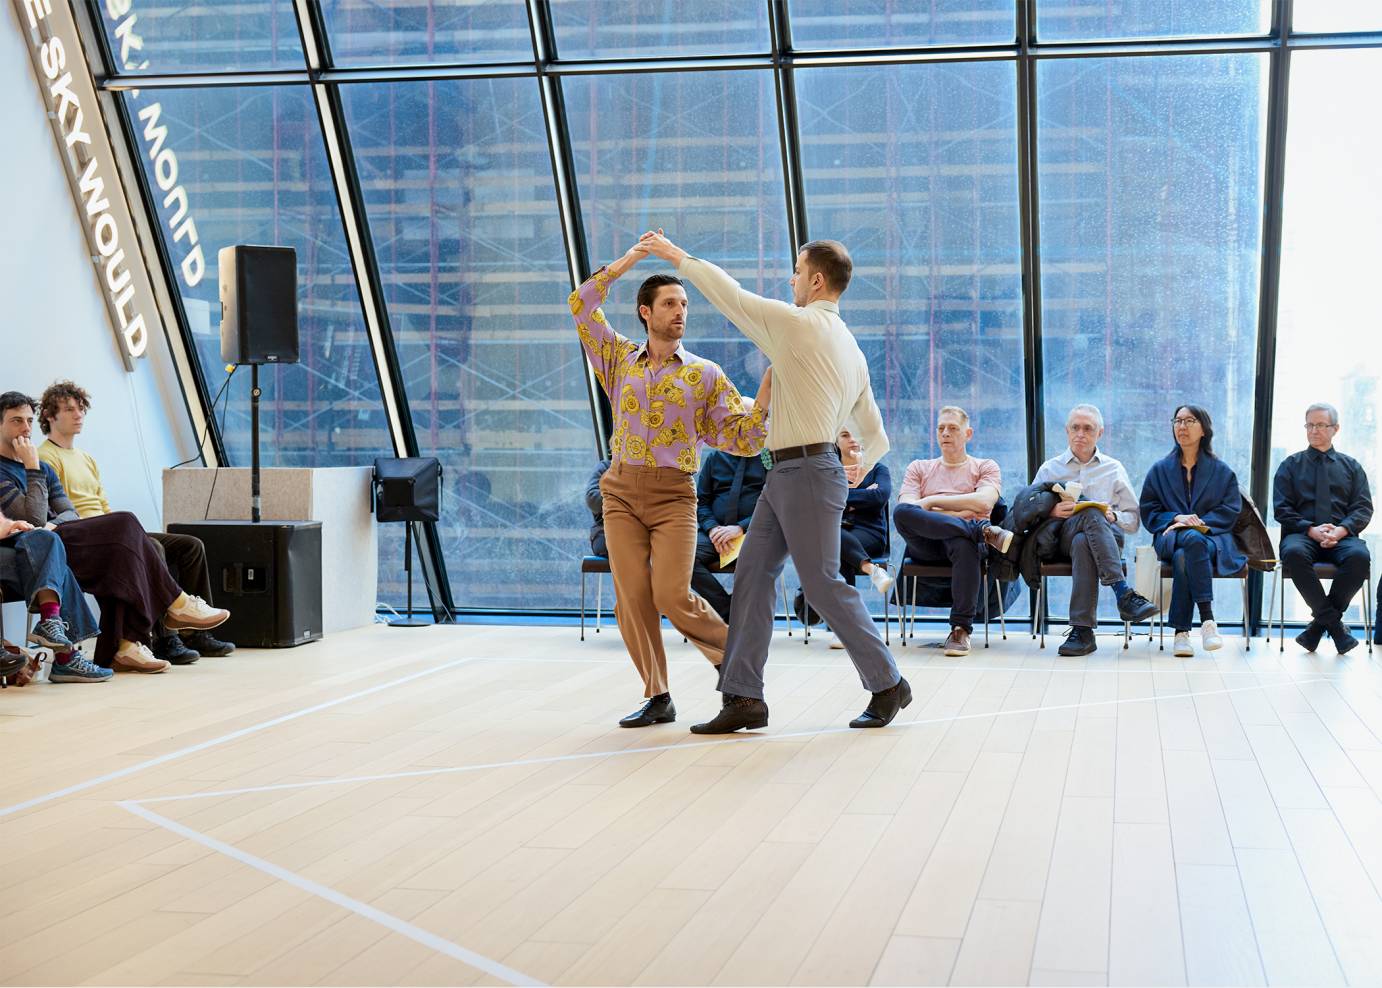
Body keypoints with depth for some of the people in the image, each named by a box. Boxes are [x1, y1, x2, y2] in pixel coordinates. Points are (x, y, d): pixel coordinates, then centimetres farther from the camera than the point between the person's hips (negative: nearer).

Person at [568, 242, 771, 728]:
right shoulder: (621, 358, 11)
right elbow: (581, 307, 7)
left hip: (673, 495, -2)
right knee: (632, 598, -4)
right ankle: (657, 698, 5)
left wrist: (764, 398, -14)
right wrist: (623, 264, 2)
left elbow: (740, 440, 1)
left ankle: (731, 653, 12)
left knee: (672, 596, -13)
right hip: (621, 491, 2)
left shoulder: (705, 374, 5)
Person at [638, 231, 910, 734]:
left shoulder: (801, 324, -10)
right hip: (785, 473, 10)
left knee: (823, 584, -4)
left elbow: (731, 295, -6)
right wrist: (853, 475, 36)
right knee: (752, 573, 5)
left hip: (806, 471, -10)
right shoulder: (852, 349, 18)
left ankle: (888, 684, 10)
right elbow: (876, 438, 20)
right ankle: (743, 697, 4)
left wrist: (676, 256, 7)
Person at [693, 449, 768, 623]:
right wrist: (712, 528, -5)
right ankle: (730, 613, -20)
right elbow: (701, 501, 17)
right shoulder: (715, 457, 20)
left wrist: (741, 528, -16)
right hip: (717, 533, 4)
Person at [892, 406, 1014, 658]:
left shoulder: (985, 467, 20)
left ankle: (961, 629, -35)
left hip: (965, 537, -2)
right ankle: (984, 531, -32)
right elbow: (906, 507, 6)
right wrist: (959, 512, -3)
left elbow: (983, 502, -3)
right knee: (901, 512, -33)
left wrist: (933, 501, -3)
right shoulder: (919, 468, 25)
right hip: (925, 543, 2)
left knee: (964, 544, -41)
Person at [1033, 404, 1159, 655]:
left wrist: (1113, 516, -6)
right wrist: (1052, 511, -9)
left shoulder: (1114, 469, 21)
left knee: (1082, 543, -40)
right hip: (1062, 537, -1)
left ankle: (1082, 631, -48)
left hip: (1108, 535, 1)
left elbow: (1134, 520, 17)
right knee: (1091, 514, -38)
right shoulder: (1049, 469, 20)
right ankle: (1124, 594, -49)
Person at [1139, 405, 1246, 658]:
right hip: (1170, 536, 1)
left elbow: (1231, 510, 6)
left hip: (1212, 537, -1)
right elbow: (1147, 509, 12)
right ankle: (1207, 618, -44)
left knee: (1183, 557, -38)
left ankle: (1181, 631, -40)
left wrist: (1200, 523, -12)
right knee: (1192, 540, -39)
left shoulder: (1222, 471, 16)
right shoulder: (1160, 469, 19)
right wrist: (1177, 518, -8)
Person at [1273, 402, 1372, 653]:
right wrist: (1311, 530, -12)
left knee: (1359, 555, -35)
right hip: (1302, 535, -1)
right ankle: (1334, 624, -28)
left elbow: (1363, 508, 8)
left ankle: (1318, 625, -23)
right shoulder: (1290, 465, 15)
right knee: (1294, 552, -38)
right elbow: (1282, 509, 6)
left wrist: (1341, 530, -13)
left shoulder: (1351, 466, 19)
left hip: (1342, 536, 1)